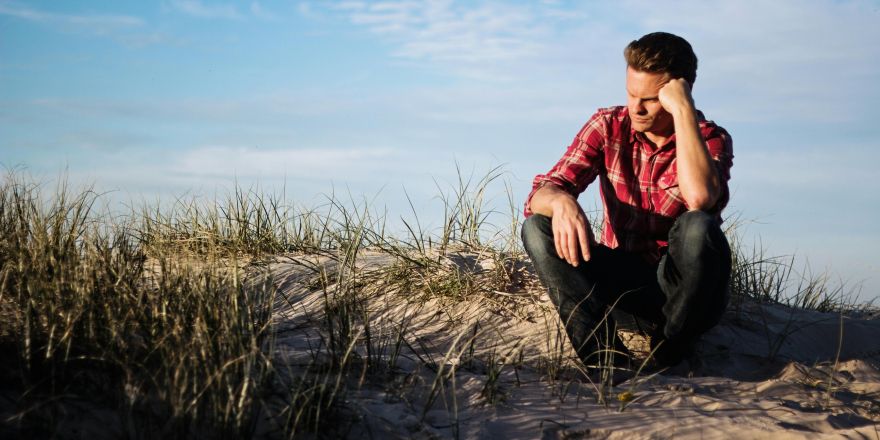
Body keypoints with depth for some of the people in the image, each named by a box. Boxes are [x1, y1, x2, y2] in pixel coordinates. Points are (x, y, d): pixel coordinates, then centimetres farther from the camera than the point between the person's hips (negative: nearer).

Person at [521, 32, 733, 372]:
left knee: (699, 227, -35)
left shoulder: (710, 140, -9)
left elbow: (701, 197, -34)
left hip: (679, 282, -3)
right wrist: (560, 201, -36)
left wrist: (683, 111, -29)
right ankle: (605, 356, -30)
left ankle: (670, 359, -16)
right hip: (620, 277, 3)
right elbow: (541, 193, -11)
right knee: (537, 228, -19)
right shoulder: (607, 127, -2)